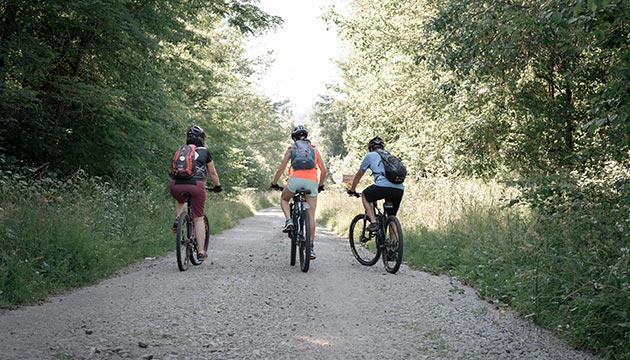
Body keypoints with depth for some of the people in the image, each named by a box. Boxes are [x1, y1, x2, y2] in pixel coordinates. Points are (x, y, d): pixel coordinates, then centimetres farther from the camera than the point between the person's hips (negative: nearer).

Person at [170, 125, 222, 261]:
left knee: (180, 200, 39)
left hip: (176, 185, 3)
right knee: (198, 219, 7)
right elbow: (213, 173, 15)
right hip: (196, 186, -3)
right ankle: (201, 252, 7)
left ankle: (178, 219, 14)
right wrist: (217, 186, 33)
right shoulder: (204, 152, 11)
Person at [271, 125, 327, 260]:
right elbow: (323, 170, 19)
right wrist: (320, 185, 32)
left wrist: (274, 183, 27)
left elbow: (281, 169, 14)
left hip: (296, 179, -2)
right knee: (311, 215, 7)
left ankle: (288, 221, 2)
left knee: (284, 199, 28)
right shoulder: (314, 149, 22)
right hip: (312, 182, 2)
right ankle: (311, 247, 4)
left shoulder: (291, 149, 17)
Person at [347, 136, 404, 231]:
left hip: (383, 186, -4)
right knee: (391, 217, 22)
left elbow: (358, 175, 26)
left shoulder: (370, 156, 19)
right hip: (400, 189, 5)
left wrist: (352, 190, 42)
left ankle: (373, 222, 9)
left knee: (364, 196, 24)